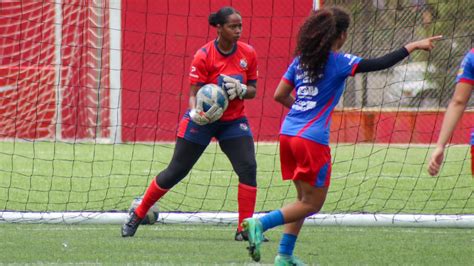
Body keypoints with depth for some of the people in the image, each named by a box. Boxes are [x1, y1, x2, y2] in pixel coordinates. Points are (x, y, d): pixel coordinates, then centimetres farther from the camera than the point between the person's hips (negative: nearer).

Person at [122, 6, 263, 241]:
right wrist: (195, 112, -35)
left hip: (234, 121, 3)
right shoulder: (203, 56, -16)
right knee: (175, 172, 1)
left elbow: (253, 91, 3)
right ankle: (137, 216, 18)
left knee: (248, 168, -17)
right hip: (203, 119, -3)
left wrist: (240, 90, -20)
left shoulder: (248, 54, -5)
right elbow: (194, 94, -14)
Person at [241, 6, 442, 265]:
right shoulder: (338, 62, -8)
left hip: (288, 134, 7)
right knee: (312, 203, 3)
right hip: (312, 140, -7)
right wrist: (412, 47, -6)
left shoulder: (301, 60, 10)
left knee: (304, 199, 19)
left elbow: (279, 95, 11)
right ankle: (260, 223, -15)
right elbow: (379, 64, -13)